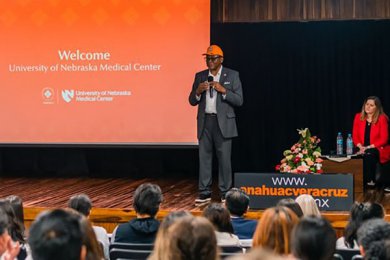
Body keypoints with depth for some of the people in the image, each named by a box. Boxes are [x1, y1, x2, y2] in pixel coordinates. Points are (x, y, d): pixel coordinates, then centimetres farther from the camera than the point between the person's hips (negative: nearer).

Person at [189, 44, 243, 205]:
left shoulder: (232, 75, 2)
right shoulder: (200, 76, 11)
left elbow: (239, 100, -3)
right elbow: (192, 101, 11)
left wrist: (223, 90, -16)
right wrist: (198, 91, -10)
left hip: (223, 122, -3)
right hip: (205, 122, 3)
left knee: (224, 159, -2)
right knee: (204, 157, 3)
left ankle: (225, 193, 5)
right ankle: (204, 193, 7)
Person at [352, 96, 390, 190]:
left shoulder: (382, 118, -7)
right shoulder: (358, 117, 5)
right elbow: (355, 136, 8)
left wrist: (368, 147, -16)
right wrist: (360, 147, -11)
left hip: (378, 149, -3)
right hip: (362, 149, 3)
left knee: (369, 154, -35)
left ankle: (370, 181, -26)